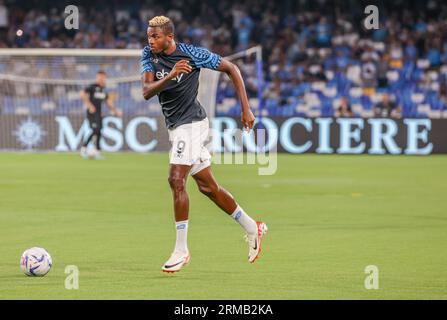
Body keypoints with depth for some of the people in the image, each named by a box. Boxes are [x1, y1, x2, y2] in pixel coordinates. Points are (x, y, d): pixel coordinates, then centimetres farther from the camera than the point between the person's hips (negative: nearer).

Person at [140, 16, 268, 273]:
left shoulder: (193, 54, -14)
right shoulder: (148, 56, 0)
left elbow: (232, 69, -5)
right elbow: (147, 92, -14)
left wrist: (246, 109, -7)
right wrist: (170, 76, -32)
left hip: (191, 123, -7)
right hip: (176, 127, 7)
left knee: (176, 180, -18)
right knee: (207, 186, 12)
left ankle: (181, 250, -14)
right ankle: (252, 228, 27)